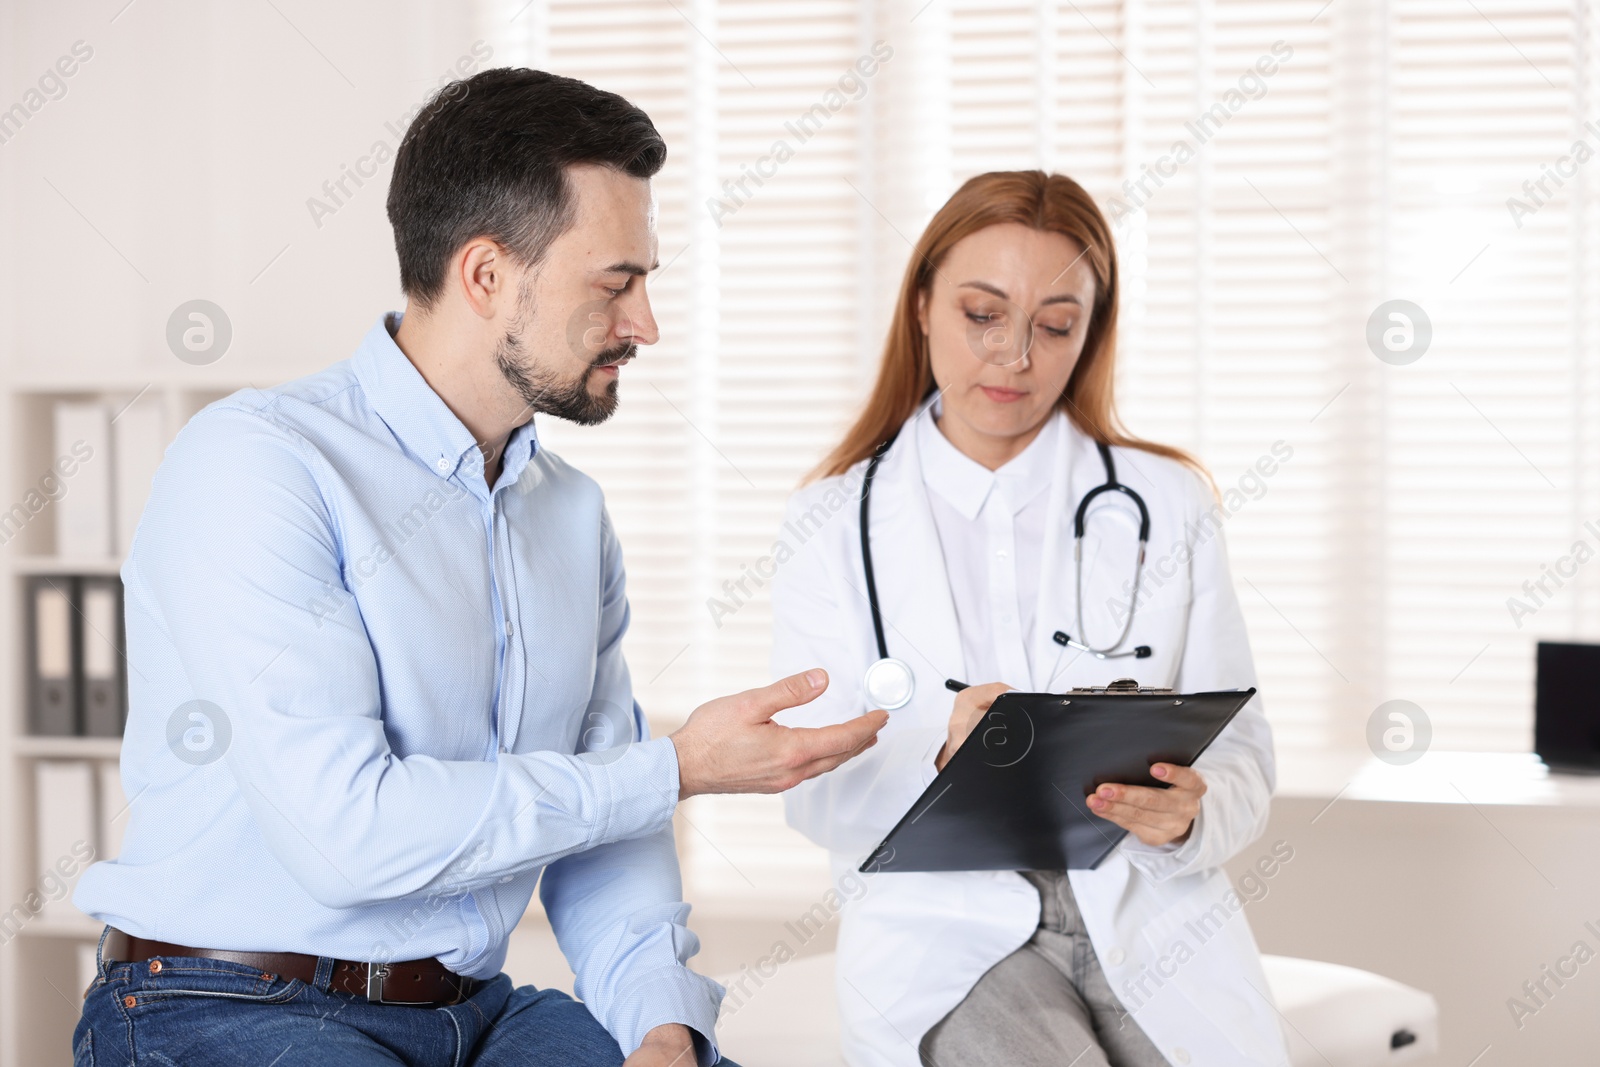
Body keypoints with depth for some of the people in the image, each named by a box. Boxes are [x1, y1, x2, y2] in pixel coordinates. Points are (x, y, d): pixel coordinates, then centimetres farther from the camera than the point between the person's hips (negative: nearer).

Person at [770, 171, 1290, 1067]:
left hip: (1151, 914, 2)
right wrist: (944, 759, -21)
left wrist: (1188, 816, -16)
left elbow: (1241, 756, 7)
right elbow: (819, 796, 0)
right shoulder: (833, 527, 6)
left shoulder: (1168, 505, 10)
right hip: (947, 922, -2)